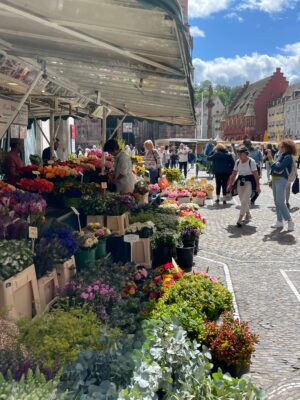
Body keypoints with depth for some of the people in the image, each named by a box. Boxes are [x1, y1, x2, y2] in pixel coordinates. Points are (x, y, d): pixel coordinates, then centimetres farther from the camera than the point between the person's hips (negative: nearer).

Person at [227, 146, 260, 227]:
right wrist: (230, 185, 8)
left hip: (249, 182, -6)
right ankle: (248, 215, 35)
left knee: (244, 201, -13)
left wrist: (257, 186, -13)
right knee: (243, 201, 12)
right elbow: (234, 174, 10)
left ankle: (240, 220, -15)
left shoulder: (251, 161, -10)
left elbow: (256, 174, -11)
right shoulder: (237, 162, 6)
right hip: (240, 181, 6)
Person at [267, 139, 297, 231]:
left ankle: (290, 222, -9)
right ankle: (280, 222, 19)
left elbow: (279, 168, -20)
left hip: (281, 180, -9)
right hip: (275, 179, 9)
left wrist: (271, 160, -13)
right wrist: (271, 158, 6)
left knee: (280, 202, -15)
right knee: (277, 202, 11)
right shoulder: (282, 156, 13)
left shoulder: (288, 157, -12)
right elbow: (275, 167, 12)